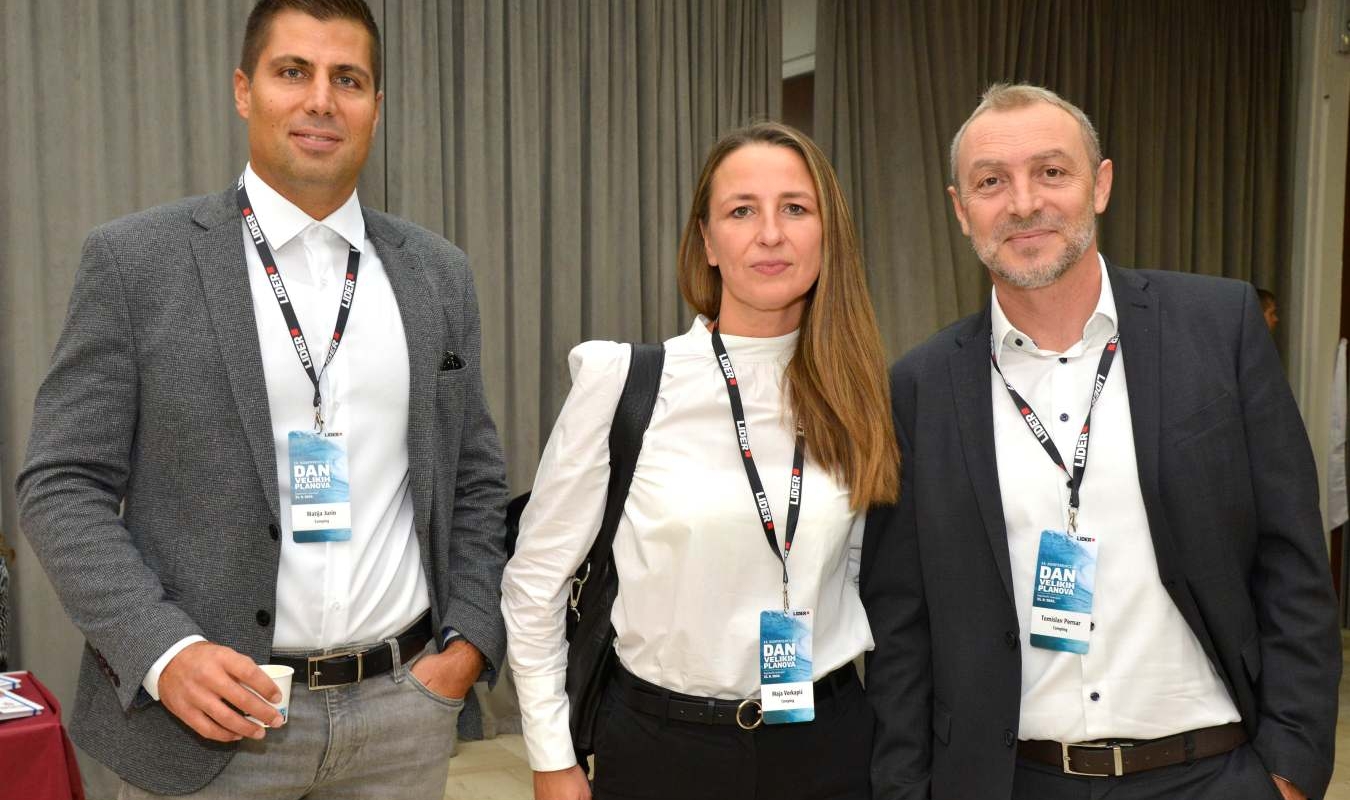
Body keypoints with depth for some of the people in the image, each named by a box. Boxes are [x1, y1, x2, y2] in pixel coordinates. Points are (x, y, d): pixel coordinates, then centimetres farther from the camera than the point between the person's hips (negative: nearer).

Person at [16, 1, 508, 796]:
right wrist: (162, 652, -15)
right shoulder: (137, 259, -3)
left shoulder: (439, 273, 6)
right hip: (208, 715, -2)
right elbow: (63, 484, -4)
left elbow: (475, 482, 10)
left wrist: (470, 642, -1)